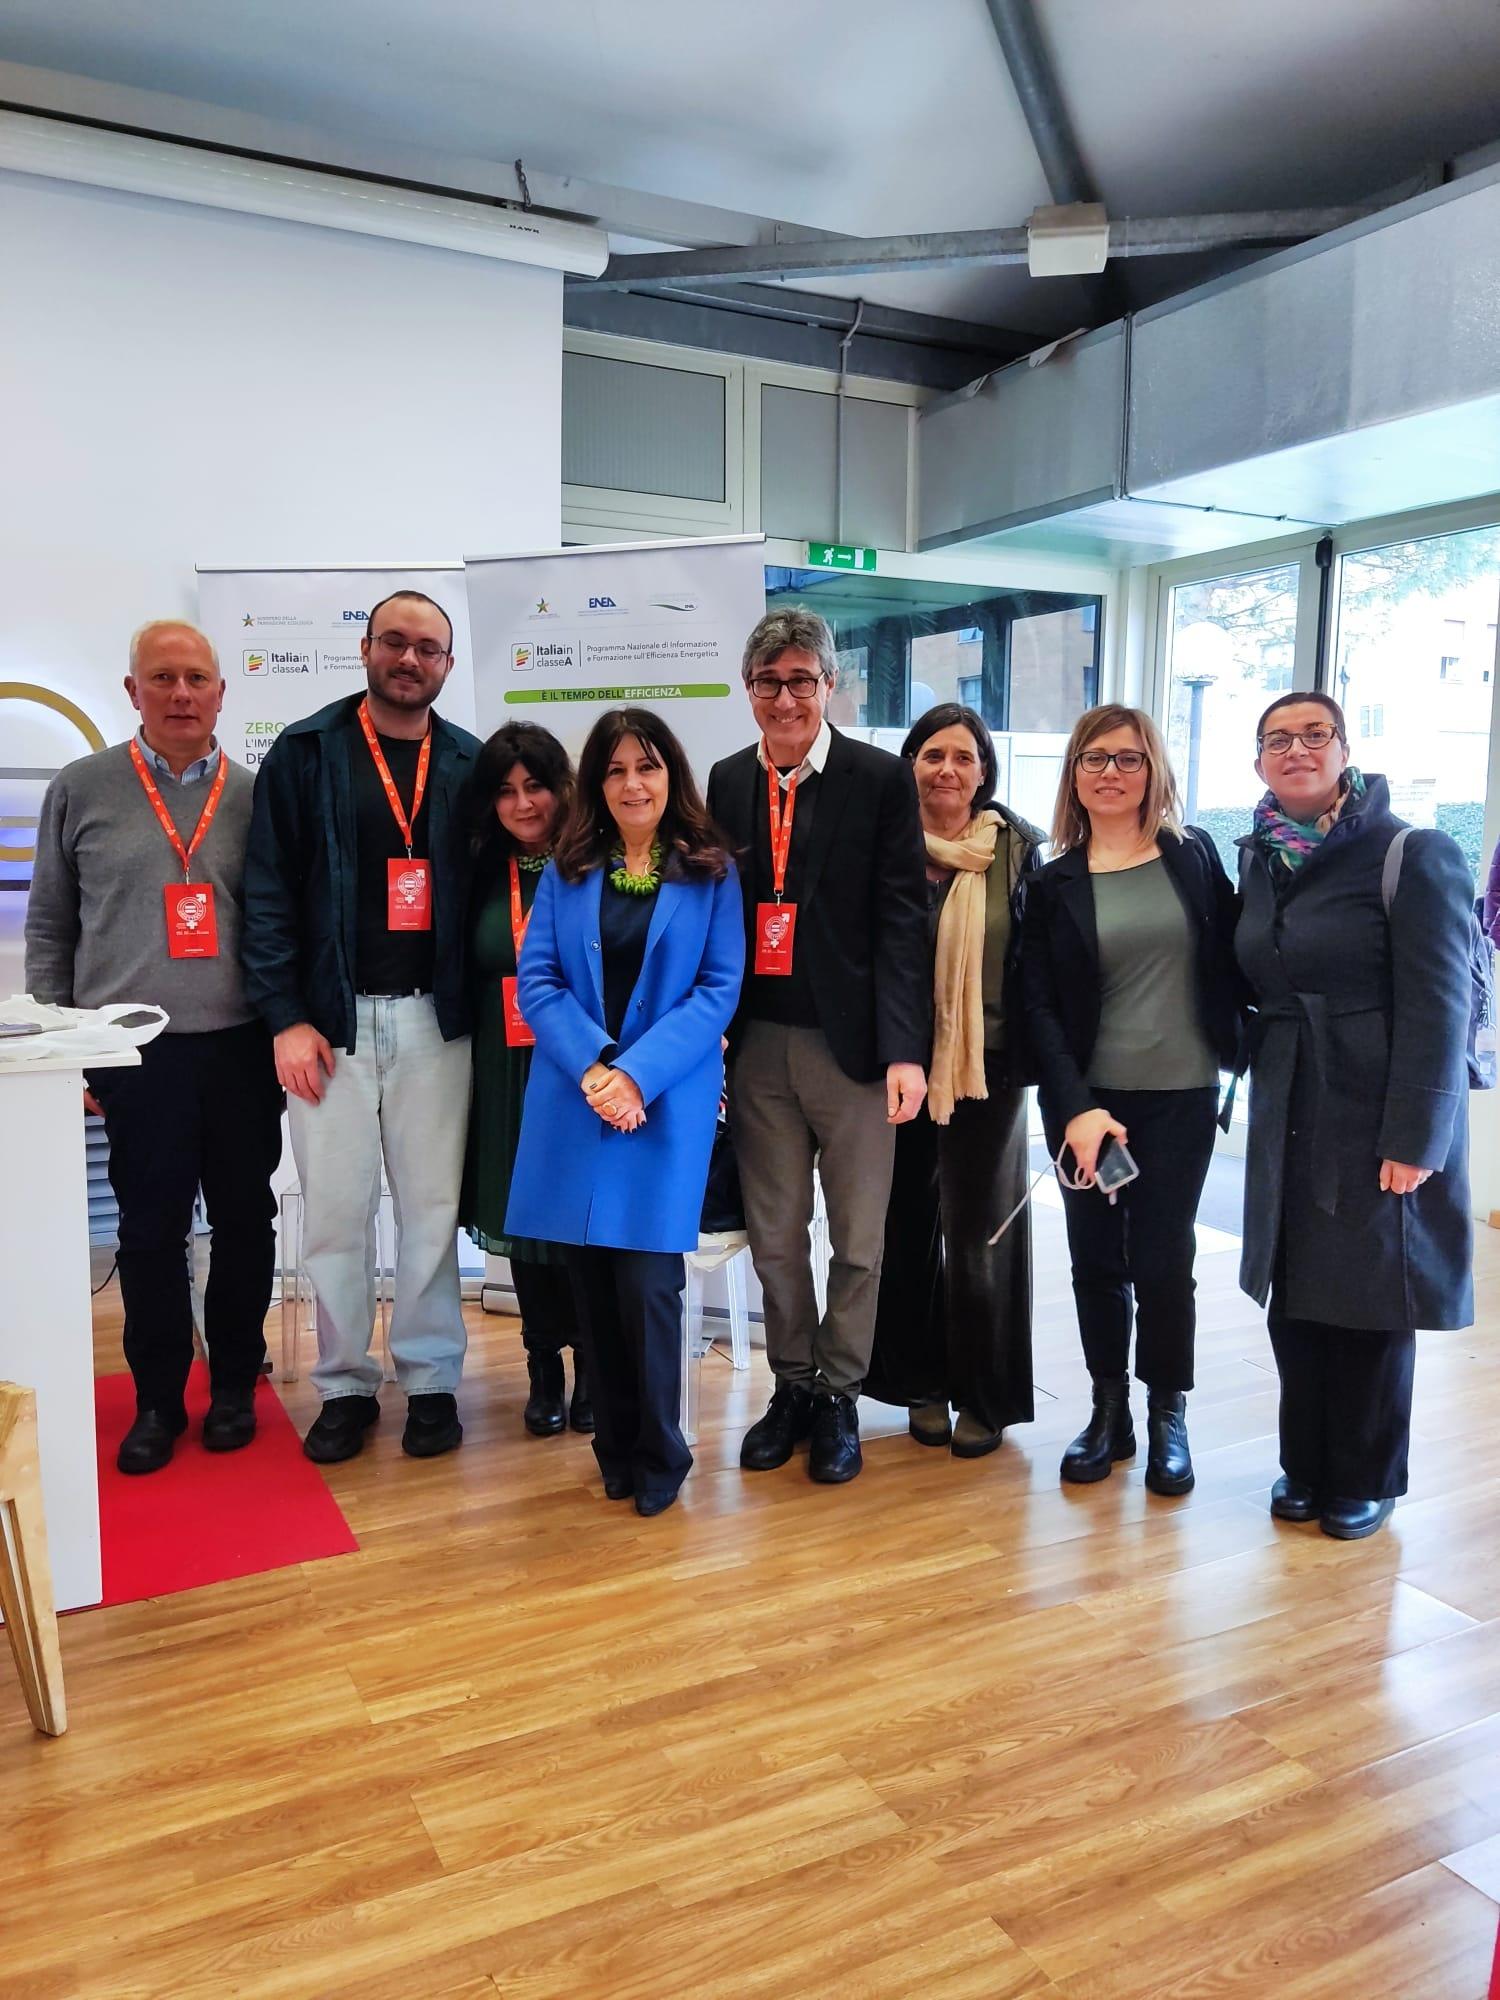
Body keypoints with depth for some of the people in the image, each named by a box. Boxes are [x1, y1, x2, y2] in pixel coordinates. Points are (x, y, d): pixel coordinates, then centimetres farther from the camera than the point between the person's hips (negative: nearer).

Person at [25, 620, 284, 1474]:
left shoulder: (255, 795, 5)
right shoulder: (80, 790, 4)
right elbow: (49, 930, 7)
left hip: (241, 1049, 1)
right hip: (135, 1053, -1)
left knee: (245, 1224, 9)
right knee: (151, 1233, 6)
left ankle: (234, 1385, 26)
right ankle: (158, 1399, 22)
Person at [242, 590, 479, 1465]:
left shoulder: (471, 765, 6)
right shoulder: (304, 752, 2)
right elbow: (270, 893, -1)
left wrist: (480, 1005, 0)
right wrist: (287, 1018, -7)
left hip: (434, 1017, 1)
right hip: (330, 1017, -1)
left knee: (432, 1205, 6)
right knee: (336, 1210, 5)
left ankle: (431, 1378, 21)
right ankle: (347, 1385, 21)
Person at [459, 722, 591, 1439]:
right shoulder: (484, 876, 9)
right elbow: (470, 981, 13)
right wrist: (469, 1069, 8)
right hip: (508, 1076, 4)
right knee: (524, 1217, 10)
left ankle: (594, 1368, 21)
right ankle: (544, 1368, 25)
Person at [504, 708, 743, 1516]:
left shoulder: (711, 873, 4)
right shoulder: (566, 870, 9)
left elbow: (719, 988, -3)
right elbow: (537, 979, 2)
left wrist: (638, 1074, -14)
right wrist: (591, 1067, -14)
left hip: (669, 1102, -2)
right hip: (574, 1099, 3)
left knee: (647, 1277, -5)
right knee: (593, 1277, 7)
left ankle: (658, 1453, 14)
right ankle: (614, 1446, 24)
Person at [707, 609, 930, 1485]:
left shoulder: (882, 778, -4)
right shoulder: (729, 781, 8)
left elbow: (901, 919, -8)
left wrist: (905, 1050, -15)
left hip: (850, 1043, -3)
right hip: (757, 1044, 3)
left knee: (858, 1239, 9)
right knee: (775, 1235, 13)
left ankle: (840, 1396, 27)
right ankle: (793, 1386, 31)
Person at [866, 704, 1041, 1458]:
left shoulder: (1016, 847, 0)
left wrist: (1033, 1055, -5)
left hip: (986, 1065, -1)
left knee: (978, 1229, 5)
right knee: (907, 1224, 8)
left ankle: (984, 1396, 20)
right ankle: (922, 1382, 25)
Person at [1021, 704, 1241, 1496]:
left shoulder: (1194, 855, 4)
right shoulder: (1052, 882, 2)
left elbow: (1228, 963, 7)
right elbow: (1040, 1007, -4)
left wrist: (1235, 1054, -1)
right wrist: (1075, 1108, -14)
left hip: (1180, 1096, 0)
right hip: (1086, 1099, 1)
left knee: (1161, 1258, 2)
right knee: (1096, 1259, 7)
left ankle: (1168, 1417, 20)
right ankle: (1108, 1410, 23)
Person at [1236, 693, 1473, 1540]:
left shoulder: (1413, 855, -10)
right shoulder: (1261, 859, 9)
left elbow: (1439, 1007, -14)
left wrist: (1414, 1137, -18)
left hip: (1378, 1114, -5)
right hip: (1289, 1115, 5)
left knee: (1372, 1298, 6)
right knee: (1293, 1294, 11)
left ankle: (1366, 1480, 25)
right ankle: (1306, 1466, 28)